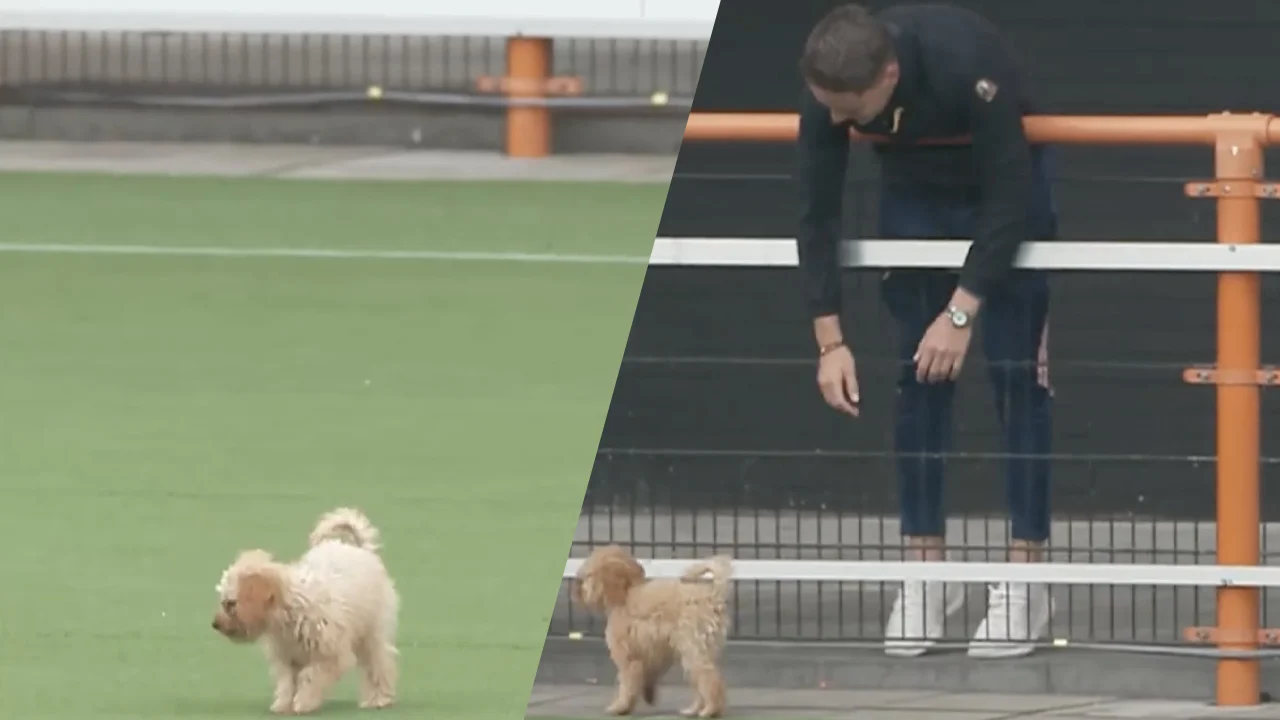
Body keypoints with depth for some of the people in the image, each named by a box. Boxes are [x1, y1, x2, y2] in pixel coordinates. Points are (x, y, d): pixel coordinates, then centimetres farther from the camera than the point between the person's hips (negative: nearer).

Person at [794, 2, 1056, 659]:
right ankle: (927, 571, 5)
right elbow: (817, 215, -17)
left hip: (1007, 189, -4)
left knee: (1017, 376, -8)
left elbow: (1010, 198, -32)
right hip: (913, 193, 4)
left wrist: (962, 312, -33)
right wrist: (829, 339, -20)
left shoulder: (967, 65, -40)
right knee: (917, 379, -1)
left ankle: (1027, 577, -5)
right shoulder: (828, 91, -26)